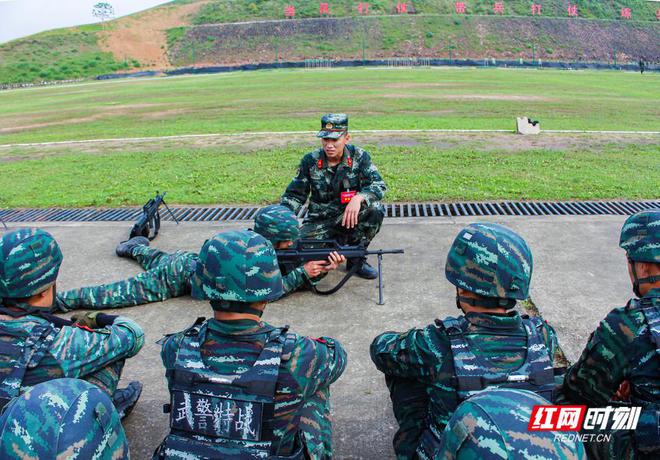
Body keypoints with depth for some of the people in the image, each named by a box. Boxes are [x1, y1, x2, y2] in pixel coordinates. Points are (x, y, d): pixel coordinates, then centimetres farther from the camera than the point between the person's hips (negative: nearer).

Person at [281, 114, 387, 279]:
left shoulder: (359, 157, -8)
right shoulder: (310, 161, -5)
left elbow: (379, 185, -17)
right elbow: (294, 195, 1)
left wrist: (358, 198, -38)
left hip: (351, 217, 0)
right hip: (319, 222, 1)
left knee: (375, 209, -30)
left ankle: (356, 259, -9)